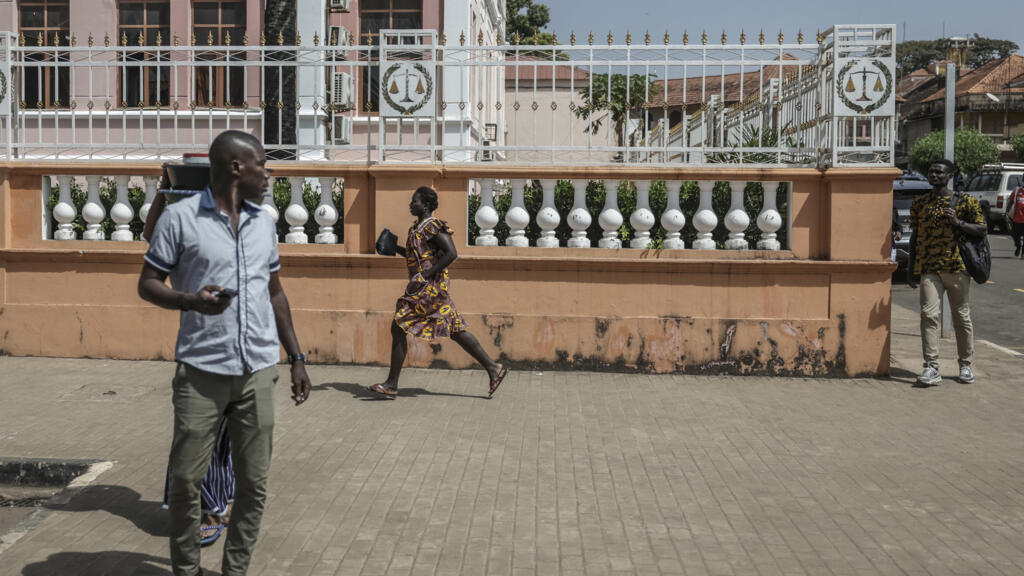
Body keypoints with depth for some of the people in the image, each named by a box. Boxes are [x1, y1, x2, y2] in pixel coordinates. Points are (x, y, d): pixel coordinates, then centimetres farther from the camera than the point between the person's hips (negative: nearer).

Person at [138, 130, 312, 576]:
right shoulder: (180, 217, -2)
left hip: (257, 372, 4)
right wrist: (192, 300, -20)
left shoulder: (264, 222, 13)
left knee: (253, 483, 6)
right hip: (201, 371, -4)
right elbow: (148, 284, 0)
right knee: (185, 480, 1)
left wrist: (296, 358, 16)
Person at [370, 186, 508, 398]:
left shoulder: (432, 226, -13)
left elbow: (452, 253, -21)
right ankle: (493, 368, 12)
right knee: (455, 331, 9)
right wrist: (397, 249, 16)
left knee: (398, 328, -7)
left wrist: (426, 274, -20)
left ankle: (392, 384, -2)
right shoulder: (418, 227, 17)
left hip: (428, 287, -10)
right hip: (422, 287, 10)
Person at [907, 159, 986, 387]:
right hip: (929, 269, 2)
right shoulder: (919, 203, 10)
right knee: (928, 314, -11)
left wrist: (958, 223, -15)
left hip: (958, 267, -1)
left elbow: (982, 229, 3)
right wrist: (910, 268, 12)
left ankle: (965, 365, 21)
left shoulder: (965, 201, 1)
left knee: (962, 317, 7)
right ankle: (932, 368, -12)